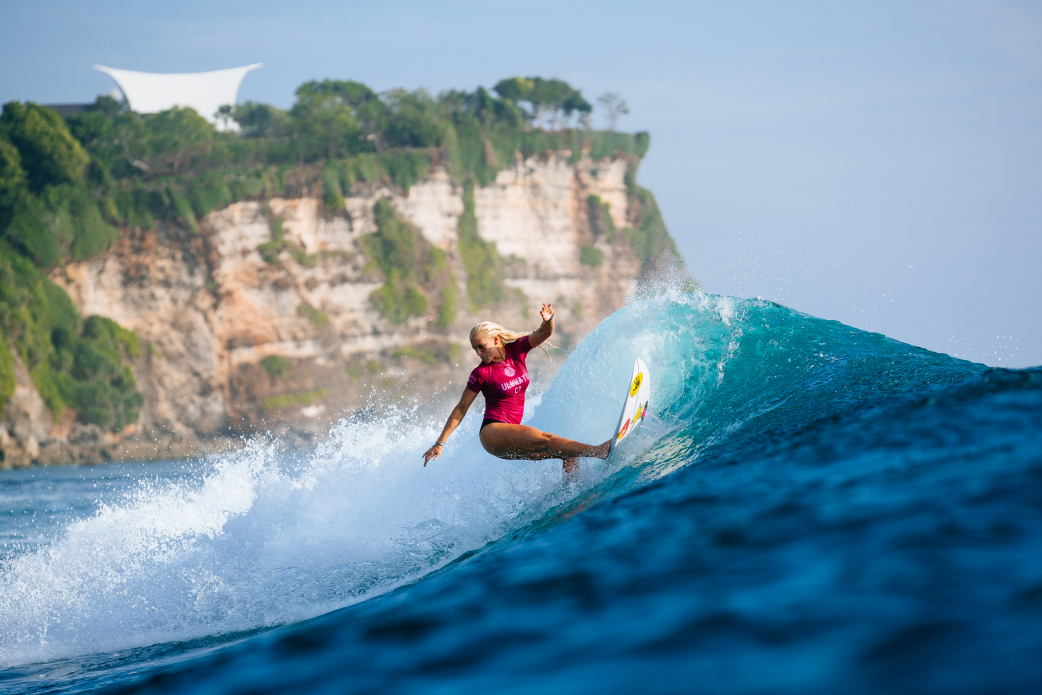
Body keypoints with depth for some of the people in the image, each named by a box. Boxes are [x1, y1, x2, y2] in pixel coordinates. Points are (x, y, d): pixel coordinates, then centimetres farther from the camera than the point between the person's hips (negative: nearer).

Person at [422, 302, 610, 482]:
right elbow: (460, 410, -2)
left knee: (570, 453, -5)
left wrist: (549, 319, -35)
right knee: (546, 439, -27)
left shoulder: (516, 349, 4)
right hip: (493, 433, -7)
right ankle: (597, 451, -41)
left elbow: (543, 333, -11)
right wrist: (440, 443, -3)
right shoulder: (481, 373, -8)